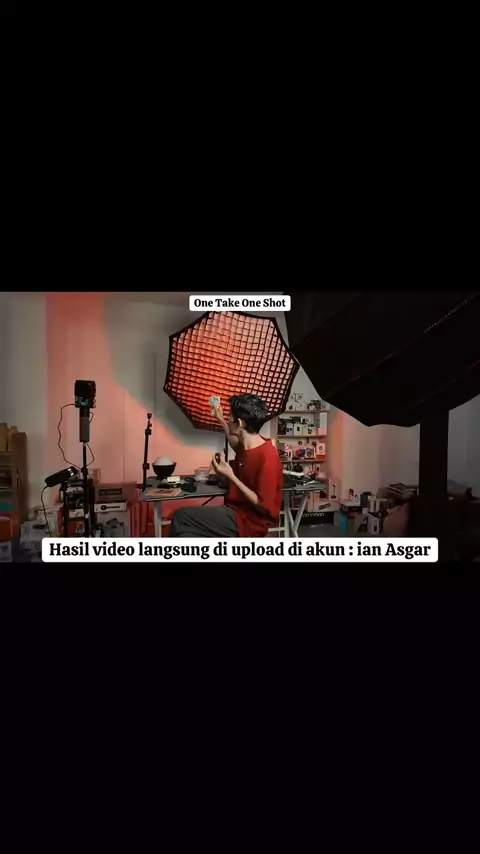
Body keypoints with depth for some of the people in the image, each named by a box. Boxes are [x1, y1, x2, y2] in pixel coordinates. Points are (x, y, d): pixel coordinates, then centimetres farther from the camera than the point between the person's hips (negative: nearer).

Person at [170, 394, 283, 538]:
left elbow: (264, 506, -23)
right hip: (236, 511, 9)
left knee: (181, 517, -12)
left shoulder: (267, 459, -25)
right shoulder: (250, 445, 2)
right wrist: (222, 421, 26)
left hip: (249, 522, -9)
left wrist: (230, 476, -22)